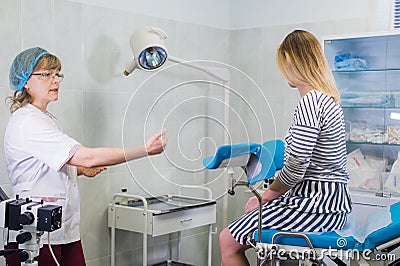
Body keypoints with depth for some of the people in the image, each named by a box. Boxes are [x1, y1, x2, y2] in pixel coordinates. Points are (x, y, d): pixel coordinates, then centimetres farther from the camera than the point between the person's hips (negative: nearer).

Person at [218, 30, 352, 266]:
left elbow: (296, 167, -21)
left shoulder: (311, 100, -18)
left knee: (228, 241, -5)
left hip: (317, 206, -11)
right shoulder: (329, 99, 14)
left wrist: (270, 193, -3)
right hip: (330, 201, 11)